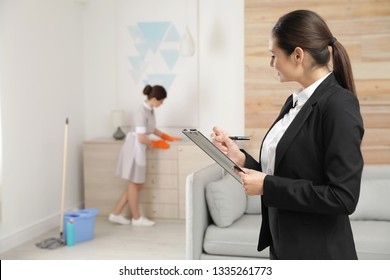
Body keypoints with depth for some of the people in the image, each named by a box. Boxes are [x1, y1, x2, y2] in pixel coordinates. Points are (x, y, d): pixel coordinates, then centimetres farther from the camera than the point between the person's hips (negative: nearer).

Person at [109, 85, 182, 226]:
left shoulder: (150, 110, 7)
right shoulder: (142, 112, -23)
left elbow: (152, 129, 22)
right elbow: (142, 138, -23)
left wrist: (168, 137, 16)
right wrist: (156, 144, -8)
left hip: (139, 149, 9)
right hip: (135, 148, -9)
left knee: (137, 184, 14)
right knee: (134, 184, 6)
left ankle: (116, 214, 21)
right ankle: (136, 218, 21)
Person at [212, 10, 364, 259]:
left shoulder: (339, 104, -18)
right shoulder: (294, 102, 6)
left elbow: (343, 197, -23)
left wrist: (267, 186, -19)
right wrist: (241, 157, -2)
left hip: (320, 254, -7)